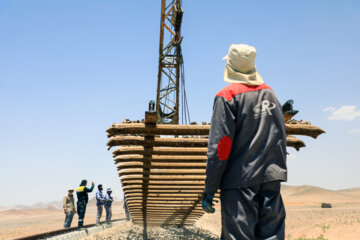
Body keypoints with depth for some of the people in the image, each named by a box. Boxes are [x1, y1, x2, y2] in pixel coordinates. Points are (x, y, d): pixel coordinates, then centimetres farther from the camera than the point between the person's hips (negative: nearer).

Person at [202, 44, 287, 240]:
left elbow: (220, 146, -12)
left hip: (240, 179, -6)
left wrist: (209, 190, -8)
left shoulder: (227, 96, -8)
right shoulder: (270, 93, 12)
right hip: (271, 179, 6)